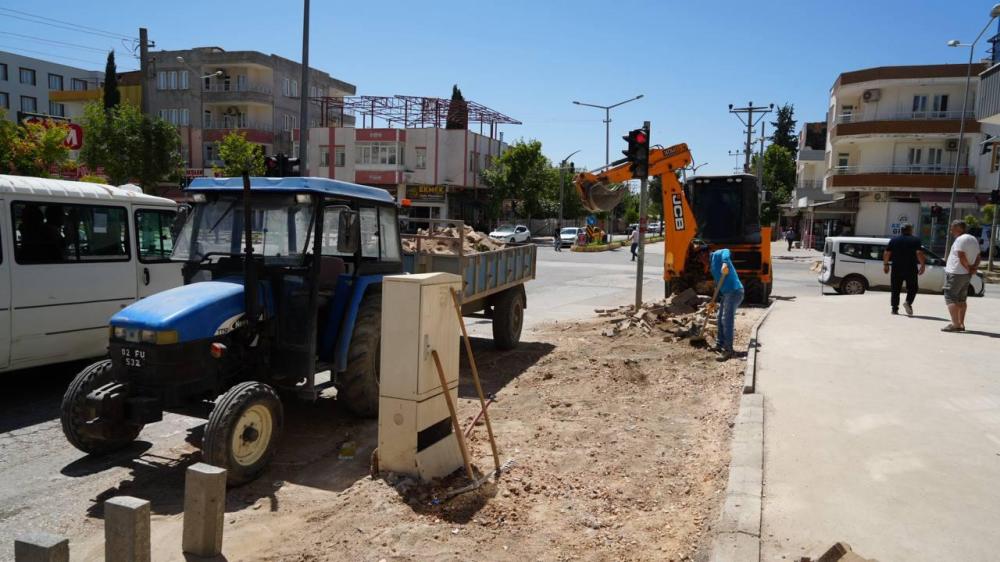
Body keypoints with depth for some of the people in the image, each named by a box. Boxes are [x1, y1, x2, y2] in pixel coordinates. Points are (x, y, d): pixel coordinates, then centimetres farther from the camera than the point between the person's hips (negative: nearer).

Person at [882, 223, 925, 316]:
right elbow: (919, 253, -12)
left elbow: (886, 253, 3)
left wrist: (885, 264, 12)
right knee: (912, 288, 9)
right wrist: (923, 265, -7)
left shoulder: (893, 240, 7)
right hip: (911, 269, -2)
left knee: (895, 289, 8)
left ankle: (894, 308, 4)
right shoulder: (915, 240, 0)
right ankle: (908, 302, -16)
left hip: (896, 269, 2)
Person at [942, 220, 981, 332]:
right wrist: (974, 268, 4)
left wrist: (968, 268, -11)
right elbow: (978, 257, 18)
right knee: (961, 300, 16)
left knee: (950, 298, -7)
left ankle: (955, 324, -14)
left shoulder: (960, 239, -15)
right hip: (967, 275, 10)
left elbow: (962, 257, -23)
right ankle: (961, 324, 18)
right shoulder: (973, 239, 16)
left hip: (955, 273, -10)